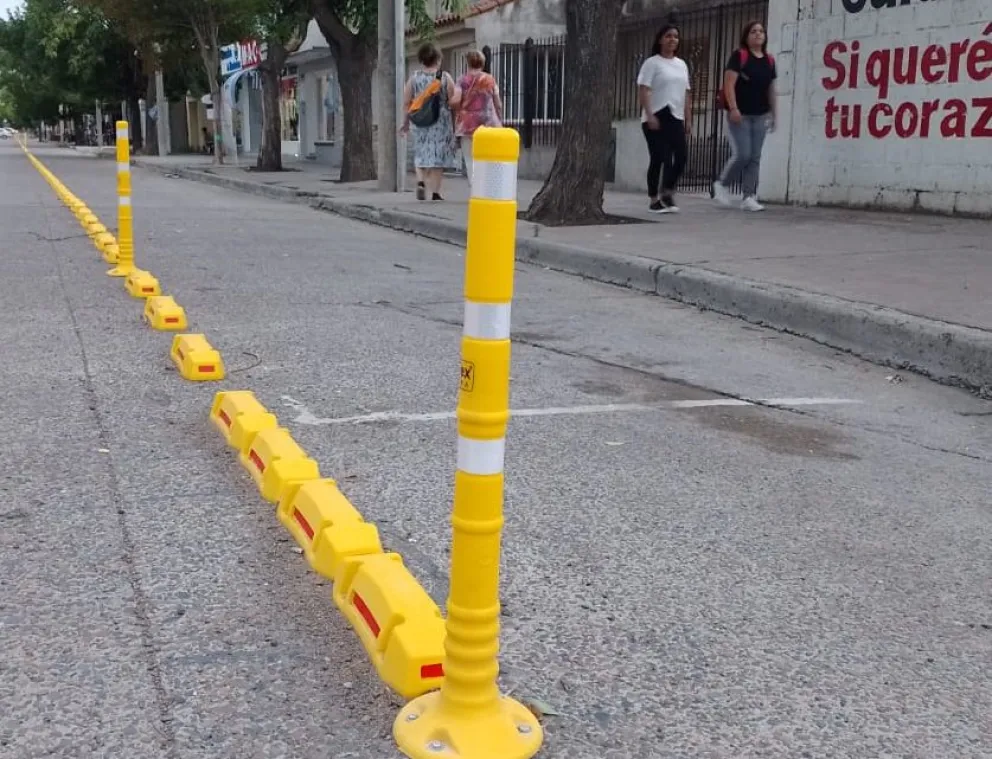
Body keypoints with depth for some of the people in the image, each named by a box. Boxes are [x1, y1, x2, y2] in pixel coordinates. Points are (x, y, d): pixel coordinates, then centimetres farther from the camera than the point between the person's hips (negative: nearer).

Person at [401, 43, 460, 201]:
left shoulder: (414, 78, 2)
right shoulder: (445, 77, -3)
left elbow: (406, 103, 1)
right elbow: (453, 101, -6)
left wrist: (406, 122, 10)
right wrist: (458, 91, 15)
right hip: (441, 122, -2)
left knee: (421, 154, 16)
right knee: (438, 157, 4)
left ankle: (421, 182, -6)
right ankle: (435, 192, 2)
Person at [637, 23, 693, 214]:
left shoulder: (682, 64, 17)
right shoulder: (652, 63, -2)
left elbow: (686, 94, 18)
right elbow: (643, 91, -11)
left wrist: (688, 119, 12)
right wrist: (649, 115, -21)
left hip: (676, 118, 5)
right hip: (656, 118, -5)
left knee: (681, 156, -7)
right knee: (658, 158, -5)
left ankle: (668, 193, 12)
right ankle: (655, 200, 6)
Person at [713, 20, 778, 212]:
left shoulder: (769, 60, 11)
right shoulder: (739, 56, -6)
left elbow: (771, 89, 16)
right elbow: (729, 84, -12)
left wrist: (773, 114, 13)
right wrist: (733, 108, -21)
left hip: (760, 116, 6)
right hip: (740, 114, -6)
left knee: (755, 157, 3)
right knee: (742, 154, -11)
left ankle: (749, 197, 5)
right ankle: (721, 184, 13)